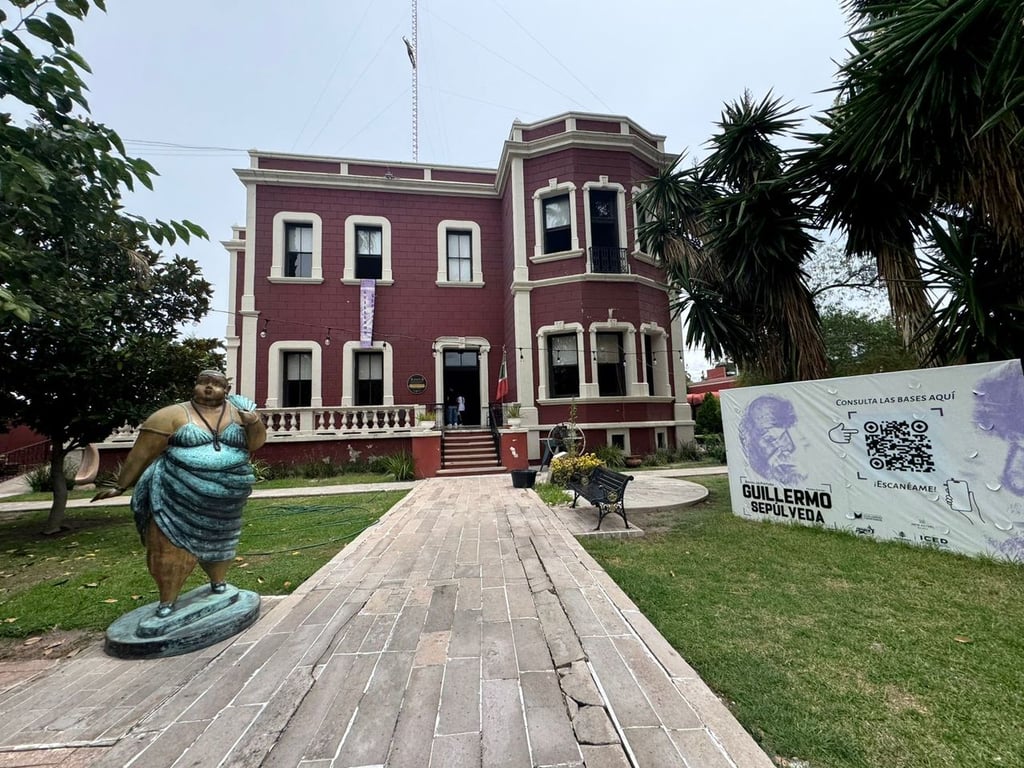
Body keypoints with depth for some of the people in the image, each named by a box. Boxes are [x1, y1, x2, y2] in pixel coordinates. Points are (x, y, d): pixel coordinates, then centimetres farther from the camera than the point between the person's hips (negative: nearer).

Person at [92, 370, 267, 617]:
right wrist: (121, 486, 3)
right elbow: (142, 453, 0)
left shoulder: (237, 411, 1)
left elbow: (256, 442, -4)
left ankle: (218, 581, 39)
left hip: (226, 499, 2)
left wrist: (254, 421, -23)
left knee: (218, 541, 18)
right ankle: (167, 601, 21)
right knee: (173, 547, 4)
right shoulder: (173, 415, -5)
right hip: (179, 495, -2)